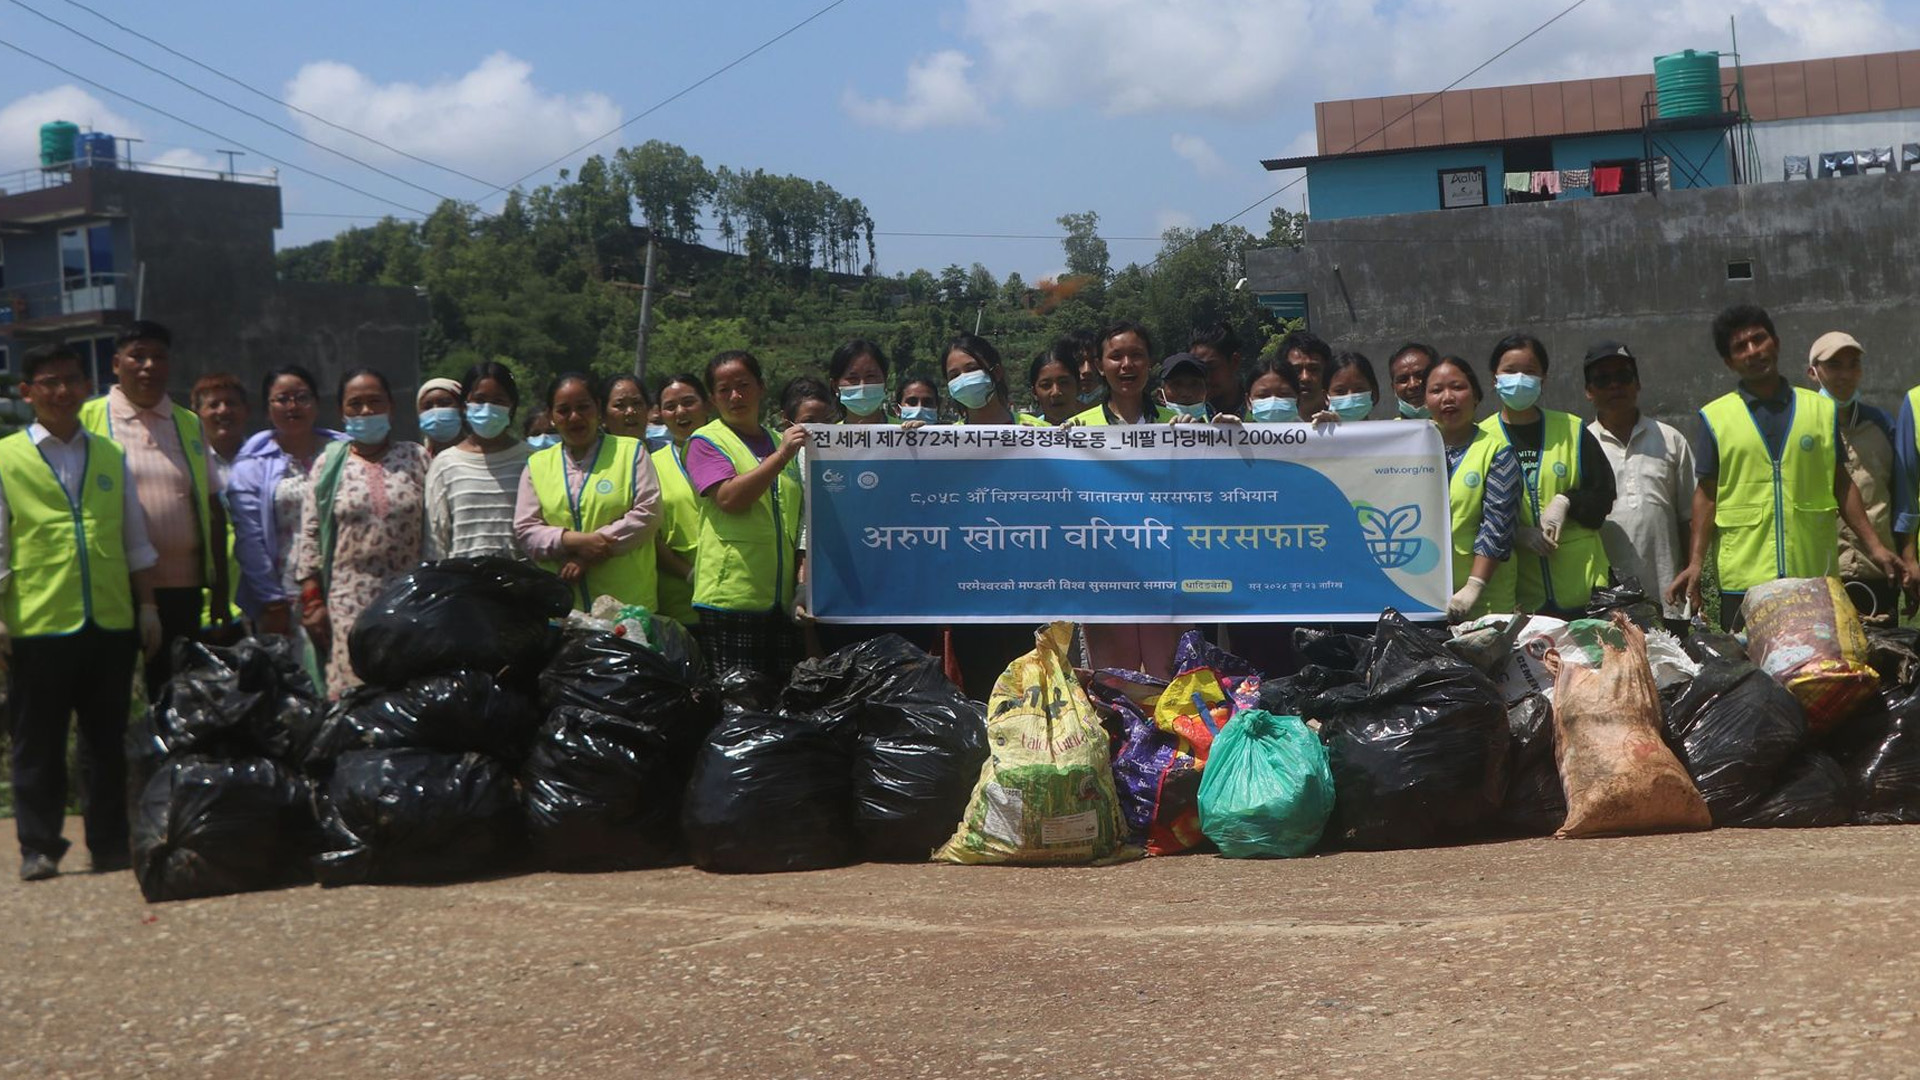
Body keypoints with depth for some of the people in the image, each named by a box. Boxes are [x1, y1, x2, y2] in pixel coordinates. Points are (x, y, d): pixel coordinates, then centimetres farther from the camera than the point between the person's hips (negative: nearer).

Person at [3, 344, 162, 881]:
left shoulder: (111, 456, 14)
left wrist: (148, 605, 11)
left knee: (107, 741, 9)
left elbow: (135, 540, 17)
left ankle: (110, 848, 16)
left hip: (110, 621, 3)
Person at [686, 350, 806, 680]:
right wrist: (780, 457, -20)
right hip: (732, 595, -5)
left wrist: (803, 565, 9)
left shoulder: (781, 442, 19)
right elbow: (729, 498, -15)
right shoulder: (705, 442, 2)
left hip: (783, 597, 5)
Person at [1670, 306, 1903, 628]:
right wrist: (1696, 563, -4)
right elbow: (1707, 495, 5)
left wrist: (1874, 546, 5)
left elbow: (1841, 484, 12)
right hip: (1744, 582, -1)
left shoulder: (1822, 410, 10)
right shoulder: (1715, 418, 6)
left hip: (1816, 577, 1)